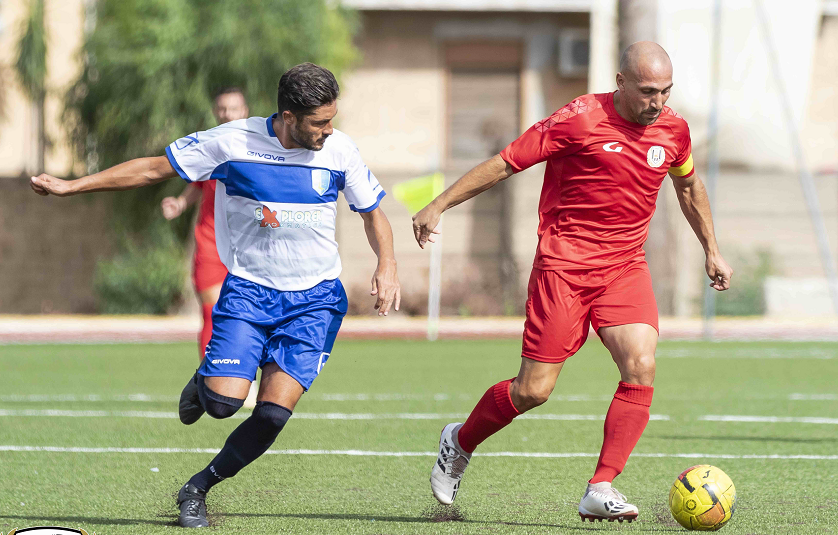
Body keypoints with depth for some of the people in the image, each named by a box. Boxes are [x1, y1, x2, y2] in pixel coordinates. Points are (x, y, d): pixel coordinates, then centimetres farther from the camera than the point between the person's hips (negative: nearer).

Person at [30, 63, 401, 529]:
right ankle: (203, 384, 21)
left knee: (274, 411, -14)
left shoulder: (340, 150, -5)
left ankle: (198, 489, 9)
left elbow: (373, 210, 11)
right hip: (248, 289, -1)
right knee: (224, 401, -19)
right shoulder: (232, 142, -11)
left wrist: (388, 265, -7)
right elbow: (155, 169, -1)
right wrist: (73, 186, -2)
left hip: (315, 298, 1)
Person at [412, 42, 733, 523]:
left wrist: (711, 249, 28)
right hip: (564, 264, -5)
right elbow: (506, 163, -7)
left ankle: (601, 491, -13)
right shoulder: (580, 120, -13)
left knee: (642, 366, -18)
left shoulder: (673, 130, 3)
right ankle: (460, 443, 24)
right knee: (534, 390, -5)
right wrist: (439, 206, -8)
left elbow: (689, 185, 25)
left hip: (625, 267, 5)